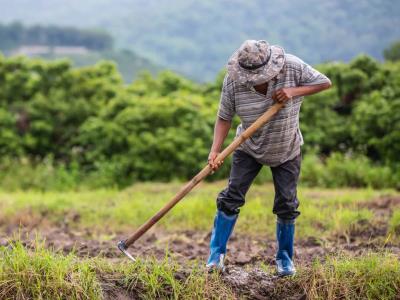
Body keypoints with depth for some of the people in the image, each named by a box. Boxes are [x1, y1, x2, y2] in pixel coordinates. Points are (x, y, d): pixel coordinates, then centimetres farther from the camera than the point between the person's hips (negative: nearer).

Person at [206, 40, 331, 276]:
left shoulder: (292, 67, -24)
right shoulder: (233, 81, -22)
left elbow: (325, 83, -14)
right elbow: (224, 118, -16)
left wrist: (294, 91, -29)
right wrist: (215, 151, -28)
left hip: (287, 151, 0)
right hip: (249, 149, 0)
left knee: (287, 205, 2)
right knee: (231, 197, -8)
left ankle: (285, 258, 21)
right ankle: (216, 254, 4)